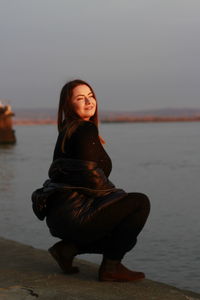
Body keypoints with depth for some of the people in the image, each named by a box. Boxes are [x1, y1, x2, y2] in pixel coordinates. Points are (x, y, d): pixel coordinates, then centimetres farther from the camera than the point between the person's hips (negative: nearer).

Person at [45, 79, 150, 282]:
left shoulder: (67, 131, 18)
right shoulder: (86, 129, -11)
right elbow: (90, 174, -20)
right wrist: (118, 195, -2)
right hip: (75, 213, -10)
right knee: (140, 202, -7)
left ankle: (68, 247, 12)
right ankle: (110, 266, -4)